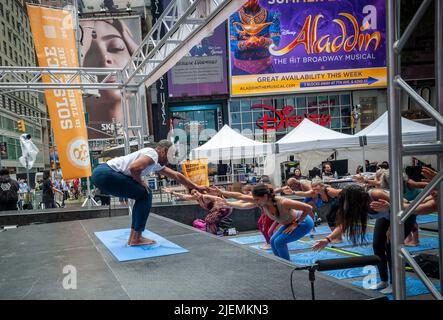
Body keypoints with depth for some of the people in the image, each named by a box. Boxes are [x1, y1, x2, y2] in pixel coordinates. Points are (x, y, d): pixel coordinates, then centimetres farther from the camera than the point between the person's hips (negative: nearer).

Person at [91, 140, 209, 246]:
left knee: (143, 195, 14)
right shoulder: (152, 154, -9)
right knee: (145, 195, -5)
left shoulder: (157, 164, 21)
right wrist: (141, 182, -7)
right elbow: (134, 167, -26)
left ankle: (134, 237, 16)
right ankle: (136, 238, -2)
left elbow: (176, 176, 28)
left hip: (103, 174, 10)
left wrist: (197, 187, 33)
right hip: (105, 173, -10)